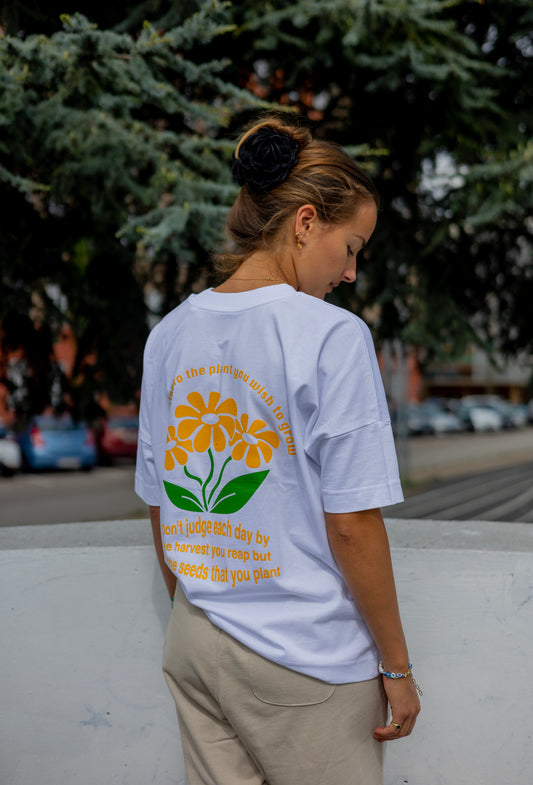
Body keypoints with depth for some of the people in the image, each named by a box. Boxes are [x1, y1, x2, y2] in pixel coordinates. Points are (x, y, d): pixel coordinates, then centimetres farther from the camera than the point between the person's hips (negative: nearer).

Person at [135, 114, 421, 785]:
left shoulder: (169, 335, 3)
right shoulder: (331, 335, -16)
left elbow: (160, 508, 9)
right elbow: (351, 523, -16)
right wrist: (397, 666, -6)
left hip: (193, 645, 6)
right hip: (305, 660, -6)